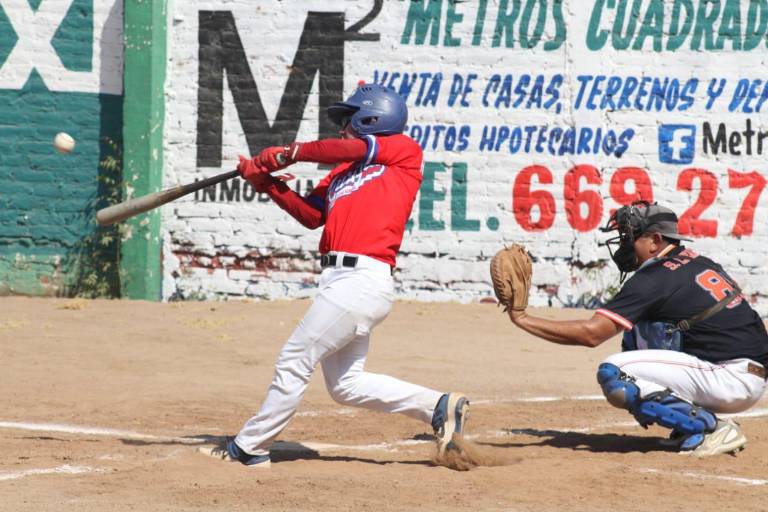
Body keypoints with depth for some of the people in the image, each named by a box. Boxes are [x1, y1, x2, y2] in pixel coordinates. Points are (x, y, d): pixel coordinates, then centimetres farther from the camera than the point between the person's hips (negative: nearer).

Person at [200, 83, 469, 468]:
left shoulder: (405, 151, 2)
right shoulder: (343, 172, 23)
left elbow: (347, 149, -6)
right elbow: (310, 215, 16)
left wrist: (287, 154, 4)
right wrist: (265, 181, 8)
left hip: (362, 281, -9)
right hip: (340, 280, 9)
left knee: (294, 361, -5)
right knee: (345, 385, 10)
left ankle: (249, 448, 4)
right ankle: (439, 407, 12)